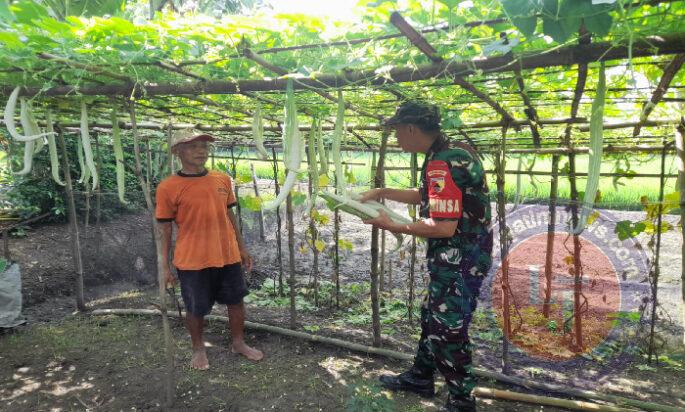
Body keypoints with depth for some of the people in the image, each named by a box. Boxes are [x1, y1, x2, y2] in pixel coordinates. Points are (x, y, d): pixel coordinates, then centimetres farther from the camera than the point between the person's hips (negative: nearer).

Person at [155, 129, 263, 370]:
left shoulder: (222, 180, 4)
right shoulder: (168, 187, -8)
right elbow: (165, 230, -3)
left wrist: (242, 248, 13)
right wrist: (165, 265, -3)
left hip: (228, 257, 4)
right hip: (192, 260, -3)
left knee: (236, 301, 14)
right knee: (196, 309, 11)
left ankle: (238, 343, 35)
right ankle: (198, 349, 35)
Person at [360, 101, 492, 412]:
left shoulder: (442, 164, -25)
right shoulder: (451, 153, 8)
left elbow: (444, 227, -29)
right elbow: (427, 196, 20)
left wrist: (393, 226, -19)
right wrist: (382, 193, 17)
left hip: (458, 261, -10)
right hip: (460, 256, 10)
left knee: (448, 329, 4)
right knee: (432, 317, 22)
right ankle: (420, 378, 41)